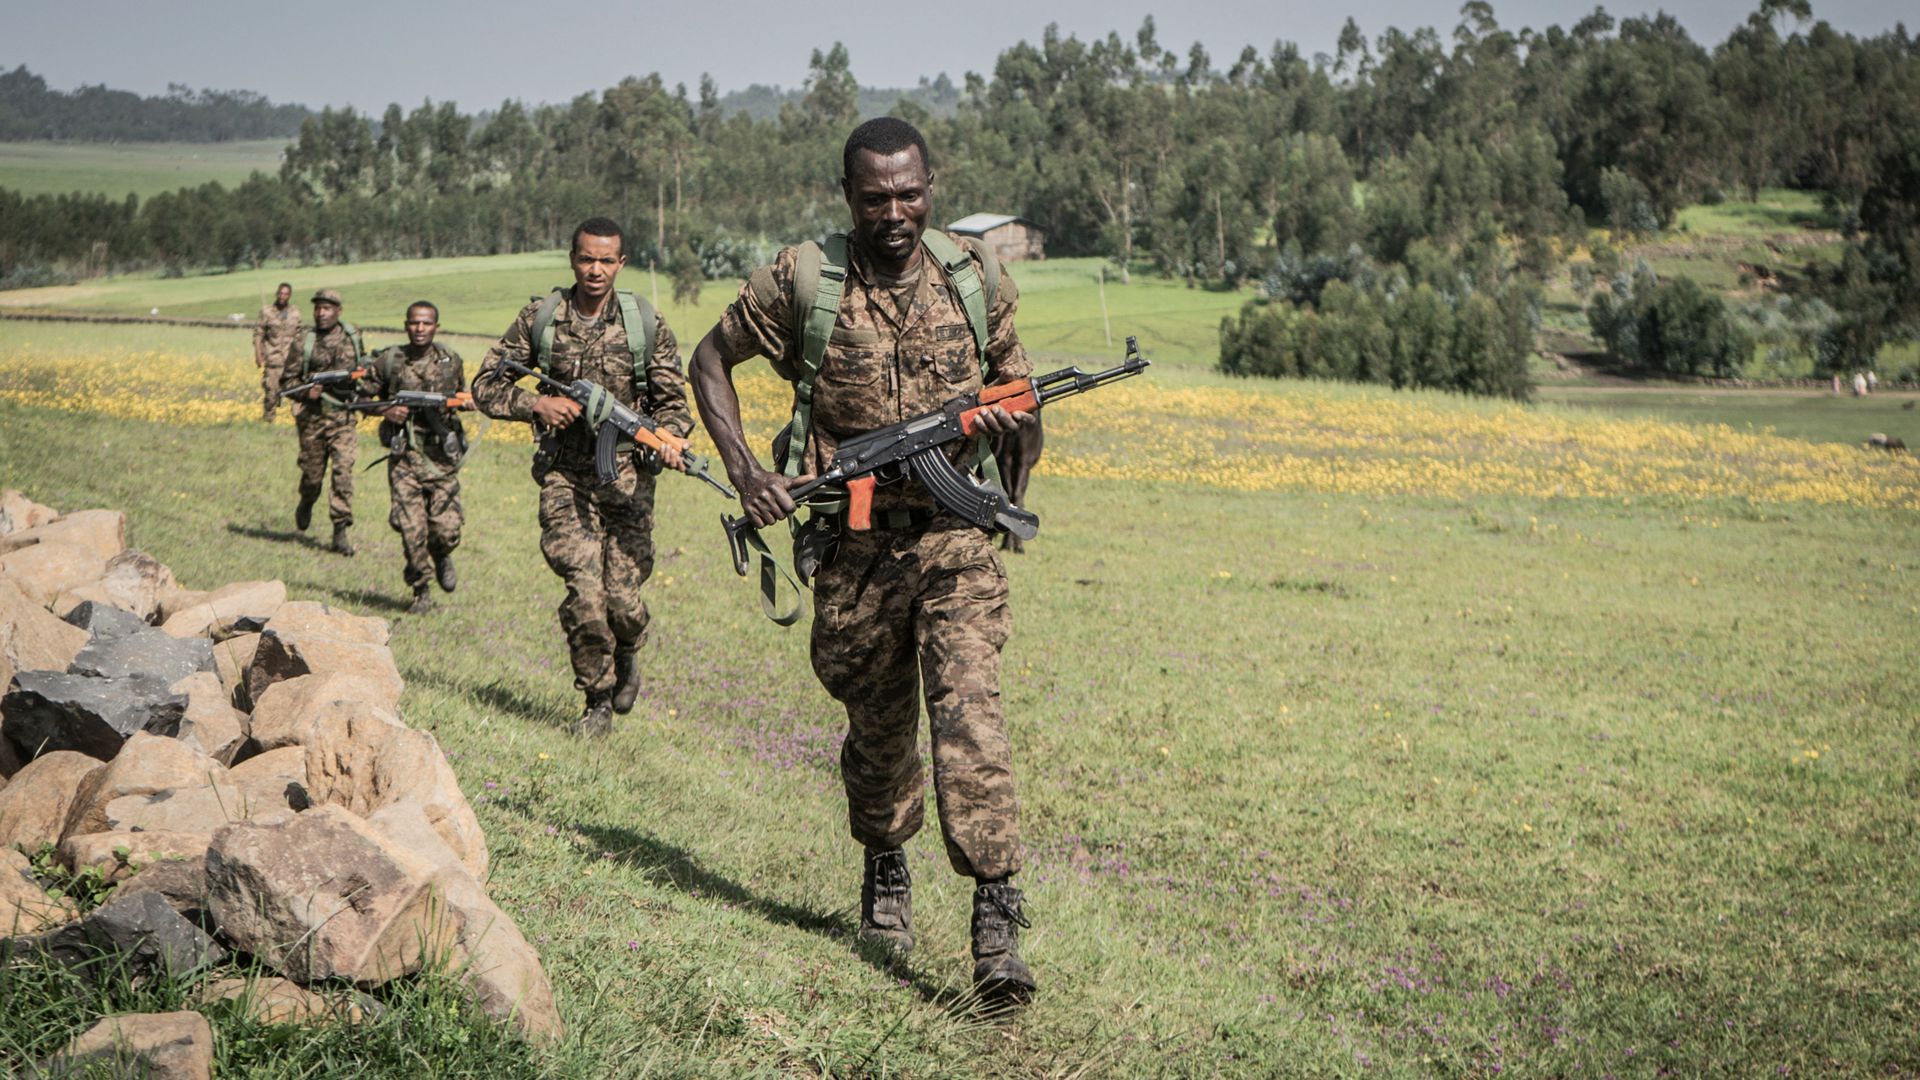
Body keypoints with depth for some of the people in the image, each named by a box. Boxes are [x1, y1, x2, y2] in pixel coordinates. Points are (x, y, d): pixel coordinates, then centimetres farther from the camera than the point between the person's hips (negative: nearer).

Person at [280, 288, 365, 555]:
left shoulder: (353, 336, 7)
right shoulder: (303, 344, -2)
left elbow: (363, 366, 25)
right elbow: (287, 381, 0)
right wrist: (306, 391, -18)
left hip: (344, 416, 1)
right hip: (313, 416, -1)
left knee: (343, 471, -12)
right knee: (312, 472, 9)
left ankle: (341, 530, -9)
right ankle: (306, 505, 43)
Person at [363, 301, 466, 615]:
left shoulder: (451, 361, 5)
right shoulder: (389, 361, 1)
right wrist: (385, 411, -10)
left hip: (442, 458, 1)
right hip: (404, 457, -1)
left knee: (446, 528, -6)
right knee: (412, 530, -6)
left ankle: (442, 557, 30)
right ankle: (422, 594, 10)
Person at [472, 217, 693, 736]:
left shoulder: (646, 323, 2)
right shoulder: (539, 318, 1)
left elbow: (672, 400, 7)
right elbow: (486, 385, 6)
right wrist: (536, 404, -11)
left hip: (627, 478, 0)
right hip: (565, 476, 0)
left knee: (623, 597, -4)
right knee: (584, 593, -14)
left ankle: (627, 656, 32)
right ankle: (598, 700, 6)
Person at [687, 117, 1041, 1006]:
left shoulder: (976, 278, 1)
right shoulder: (800, 280, -5)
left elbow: (1012, 382, 18)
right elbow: (710, 359, 7)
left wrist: (1011, 419, -4)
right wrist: (744, 473, -3)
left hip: (954, 535, 0)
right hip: (853, 541, 1)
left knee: (968, 706, -16)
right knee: (877, 722, 13)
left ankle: (996, 909, -16)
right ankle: (885, 868, 39)